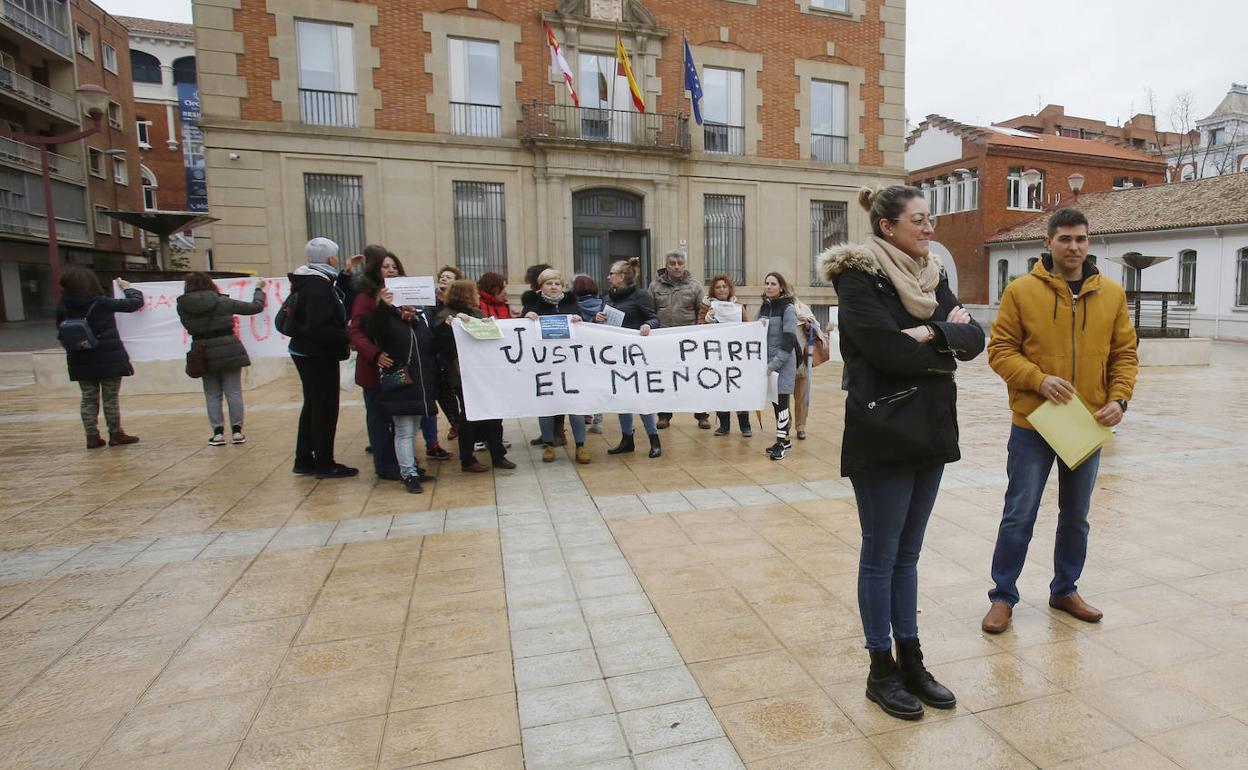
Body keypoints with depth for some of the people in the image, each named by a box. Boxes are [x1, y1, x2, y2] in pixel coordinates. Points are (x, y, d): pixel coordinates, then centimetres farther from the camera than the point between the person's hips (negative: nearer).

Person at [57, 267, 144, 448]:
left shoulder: (63, 307, -2)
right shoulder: (102, 303, -13)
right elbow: (136, 302, -8)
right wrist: (128, 288, 10)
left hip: (80, 361, 4)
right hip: (108, 359, -4)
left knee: (89, 399, 12)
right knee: (111, 398, 7)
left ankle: (92, 437, 14)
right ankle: (116, 434, 13)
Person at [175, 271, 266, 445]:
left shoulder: (183, 306, -3)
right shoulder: (223, 302, -4)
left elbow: (189, 327, 9)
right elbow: (256, 307, 3)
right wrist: (259, 289, 20)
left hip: (204, 354, 1)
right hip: (228, 350, -1)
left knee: (212, 395, 12)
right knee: (233, 392, 6)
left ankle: (218, 433, 11)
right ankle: (237, 431, 7)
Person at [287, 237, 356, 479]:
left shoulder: (314, 281, 10)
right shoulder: (318, 285, -19)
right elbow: (320, 329, -26)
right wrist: (346, 338, -18)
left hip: (309, 354, 10)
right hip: (318, 356, -10)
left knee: (313, 405, 17)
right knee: (325, 407, 0)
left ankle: (304, 460, 25)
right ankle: (325, 464, 10)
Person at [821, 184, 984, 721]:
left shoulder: (930, 276, 13)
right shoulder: (858, 276, -10)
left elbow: (974, 339, 3)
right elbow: (888, 349, -22)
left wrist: (931, 333, -15)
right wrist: (944, 349, -6)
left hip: (928, 431, 7)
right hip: (882, 434, -7)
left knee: (907, 554, 16)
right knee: (881, 556, 5)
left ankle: (911, 662, 29)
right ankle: (881, 671, 21)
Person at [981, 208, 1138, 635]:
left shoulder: (1112, 294, 4)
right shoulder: (1021, 291, -7)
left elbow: (1125, 352, 8)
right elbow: (1001, 349, -7)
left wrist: (1119, 398, -6)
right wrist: (1039, 379, -21)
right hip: (1033, 424, -4)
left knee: (1076, 516, 17)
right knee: (1020, 515, 2)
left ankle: (1065, 590, 35)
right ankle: (1003, 596, 16)